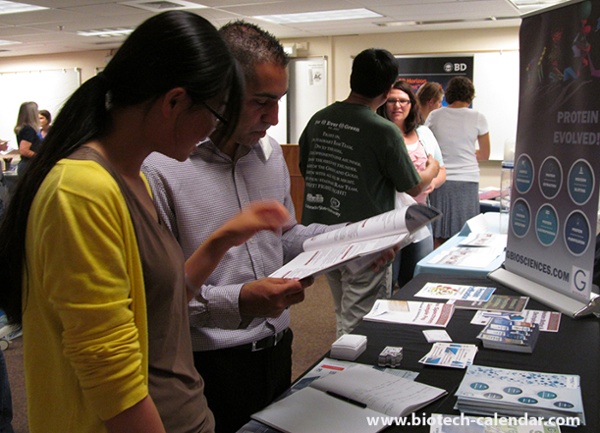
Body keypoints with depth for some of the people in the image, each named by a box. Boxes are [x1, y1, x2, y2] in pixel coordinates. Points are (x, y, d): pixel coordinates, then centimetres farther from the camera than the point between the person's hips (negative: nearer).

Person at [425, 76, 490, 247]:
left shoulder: (434, 116, 2)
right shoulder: (478, 118, -1)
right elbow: (485, 155, 9)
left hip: (440, 181, 1)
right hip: (467, 181, -1)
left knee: (438, 239, 6)